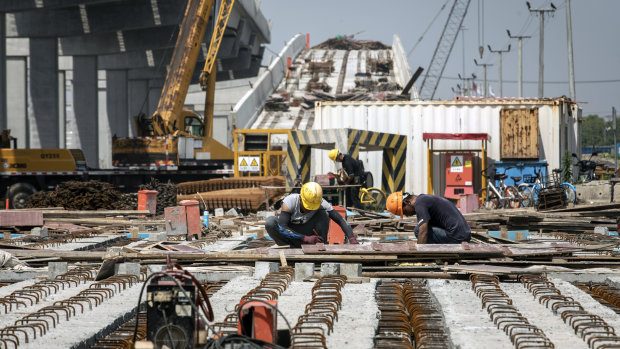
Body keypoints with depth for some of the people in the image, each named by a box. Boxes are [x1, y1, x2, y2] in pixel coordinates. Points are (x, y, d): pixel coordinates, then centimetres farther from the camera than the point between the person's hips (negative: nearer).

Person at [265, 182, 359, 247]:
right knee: (270, 222, -34)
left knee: (324, 214, -20)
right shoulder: (290, 201, -27)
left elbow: (340, 220, -17)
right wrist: (306, 239, -42)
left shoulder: (321, 203, -18)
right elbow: (281, 228, -34)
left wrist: (352, 239, -33)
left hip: (304, 234, 2)